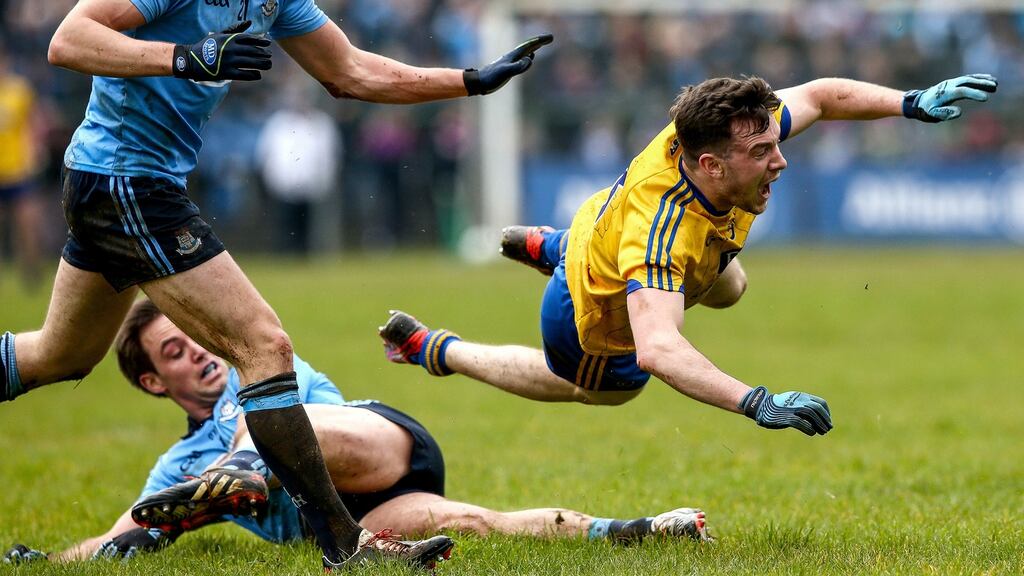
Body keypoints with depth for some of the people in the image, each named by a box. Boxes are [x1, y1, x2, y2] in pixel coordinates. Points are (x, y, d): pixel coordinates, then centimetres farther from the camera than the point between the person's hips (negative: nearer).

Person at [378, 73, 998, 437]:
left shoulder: (715, 135, -33)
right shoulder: (661, 228, -53)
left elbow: (818, 95, -13)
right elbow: (657, 349, -64)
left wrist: (912, 103, -20)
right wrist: (756, 403, -73)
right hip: (593, 317, -6)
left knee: (728, 288, 38)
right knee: (605, 390, 29)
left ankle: (553, 246, 48)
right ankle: (435, 349, 41)